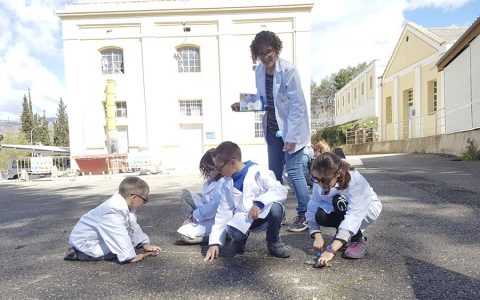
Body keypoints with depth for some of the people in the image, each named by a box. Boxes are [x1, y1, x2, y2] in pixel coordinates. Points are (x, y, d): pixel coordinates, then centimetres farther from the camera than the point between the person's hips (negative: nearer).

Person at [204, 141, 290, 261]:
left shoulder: (258, 173, -14)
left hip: (264, 213, -2)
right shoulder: (228, 184, 4)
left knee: (275, 208, -36)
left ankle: (274, 242, -6)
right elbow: (223, 212, 6)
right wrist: (214, 242, 0)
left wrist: (259, 203, -39)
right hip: (244, 218, 3)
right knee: (235, 233, -31)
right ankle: (241, 239, 8)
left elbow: (281, 191, -24)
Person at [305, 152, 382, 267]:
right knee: (321, 216, -28)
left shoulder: (355, 182, -38)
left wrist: (331, 250, -53)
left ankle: (359, 240, -13)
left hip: (368, 207, -4)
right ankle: (341, 236, 3)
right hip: (341, 209, 4)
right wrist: (317, 236, -36)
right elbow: (312, 210, -21)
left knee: (340, 202, -36)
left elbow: (353, 217, -47)